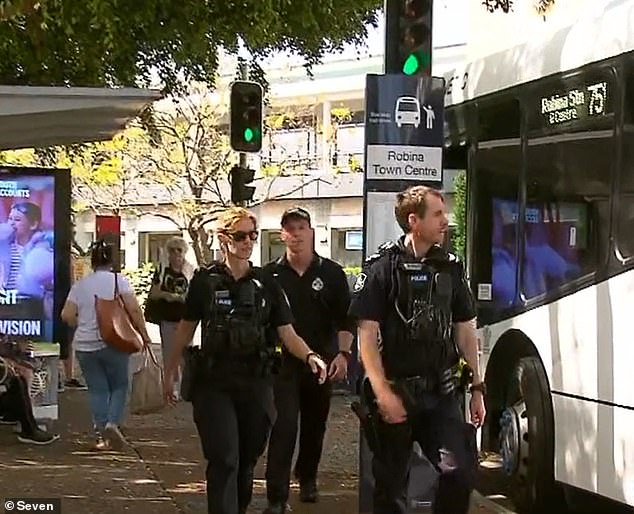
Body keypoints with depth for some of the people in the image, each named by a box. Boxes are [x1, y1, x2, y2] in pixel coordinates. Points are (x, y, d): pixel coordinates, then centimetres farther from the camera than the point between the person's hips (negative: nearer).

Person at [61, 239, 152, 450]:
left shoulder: (80, 285, 7)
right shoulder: (119, 280, -2)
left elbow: (67, 316, 2)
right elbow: (134, 309, -11)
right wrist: (143, 333, -2)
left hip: (85, 346, 3)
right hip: (113, 343, -3)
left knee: (97, 390, 9)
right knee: (119, 385, 12)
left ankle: (101, 434, 5)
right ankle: (113, 423, -8)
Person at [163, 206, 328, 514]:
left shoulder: (267, 284, 3)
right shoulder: (205, 281, -1)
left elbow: (287, 332, -2)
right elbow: (187, 327, 9)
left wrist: (309, 356, -21)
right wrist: (171, 370, 8)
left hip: (256, 384, 2)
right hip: (214, 384, -2)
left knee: (247, 459, 14)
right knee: (223, 461, -10)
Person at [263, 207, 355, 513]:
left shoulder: (331, 273, 3)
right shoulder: (270, 274, 1)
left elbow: (345, 319, 4)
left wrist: (343, 354, -7)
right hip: (282, 362, -2)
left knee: (315, 424, 14)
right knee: (284, 427, -10)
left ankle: (307, 478, 35)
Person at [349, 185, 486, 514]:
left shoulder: (450, 267, 7)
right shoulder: (383, 267, -7)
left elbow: (464, 331, 12)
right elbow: (367, 334, -11)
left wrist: (477, 386, 8)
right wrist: (382, 392, -19)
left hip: (440, 392, 4)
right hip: (395, 391, -3)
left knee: (461, 469, -9)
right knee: (391, 483, 7)